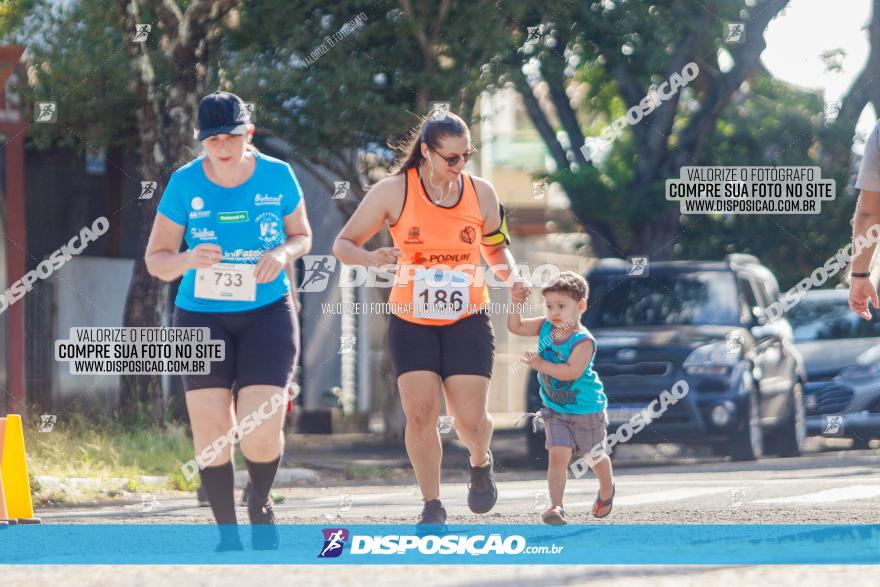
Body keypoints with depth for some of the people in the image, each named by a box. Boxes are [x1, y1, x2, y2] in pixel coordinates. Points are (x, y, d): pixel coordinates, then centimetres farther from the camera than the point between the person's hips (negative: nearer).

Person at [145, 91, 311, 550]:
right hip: (201, 317, 1)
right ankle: (227, 534, 9)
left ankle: (260, 503, 20)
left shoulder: (277, 176, -4)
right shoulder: (184, 184, -6)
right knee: (211, 430, -6)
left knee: (261, 431, -12)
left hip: (267, 314, 0)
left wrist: (283, 254, -13)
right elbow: (155, 260, -2)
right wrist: (189, 259, -24)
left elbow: (302, 235, 11)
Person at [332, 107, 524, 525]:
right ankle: (432, 507, 5)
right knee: (420, 413, -11)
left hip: (467, 320, 1)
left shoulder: (481, 193, -2)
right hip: (411, 321, -1)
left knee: (470, 418, -8)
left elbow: (497, 250, 13)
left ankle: (481, 463, 28)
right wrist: (370, 258, -24)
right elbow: (343, 244, -3)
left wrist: (510, 276, -8)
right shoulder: (394, 192, -8)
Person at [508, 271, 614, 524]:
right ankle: (556, 506, -14)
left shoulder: (583, 341, -27)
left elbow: (572, 371, -36)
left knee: (595, 456, 18)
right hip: (555, 409, 4)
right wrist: (515, 304, -14)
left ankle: (606, 490, 46)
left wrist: (540, 364, -32)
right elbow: (516, 327, 3)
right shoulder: (545, 327, -6)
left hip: (586, 410, -4)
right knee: (558, 455, -13)